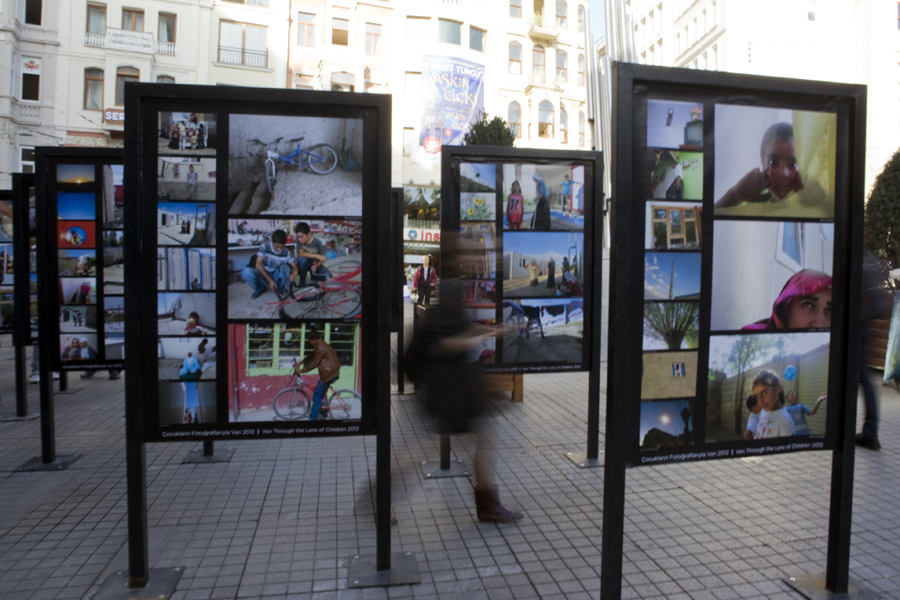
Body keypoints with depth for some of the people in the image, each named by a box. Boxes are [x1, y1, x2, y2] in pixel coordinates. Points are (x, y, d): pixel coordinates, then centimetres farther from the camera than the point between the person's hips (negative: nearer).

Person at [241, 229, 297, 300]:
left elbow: (294, 266, -8)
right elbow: (258, 265, -21)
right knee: (246, 272, -32)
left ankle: (283, 288, -12)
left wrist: (294, 273, -36)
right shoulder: (265, 246, -17)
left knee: (285, 267, -31)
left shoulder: (286, 253, -11)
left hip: (276, 275, 0)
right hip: (263, 274, 0)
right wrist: (270, 280, -29)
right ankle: (261, 288, -5)